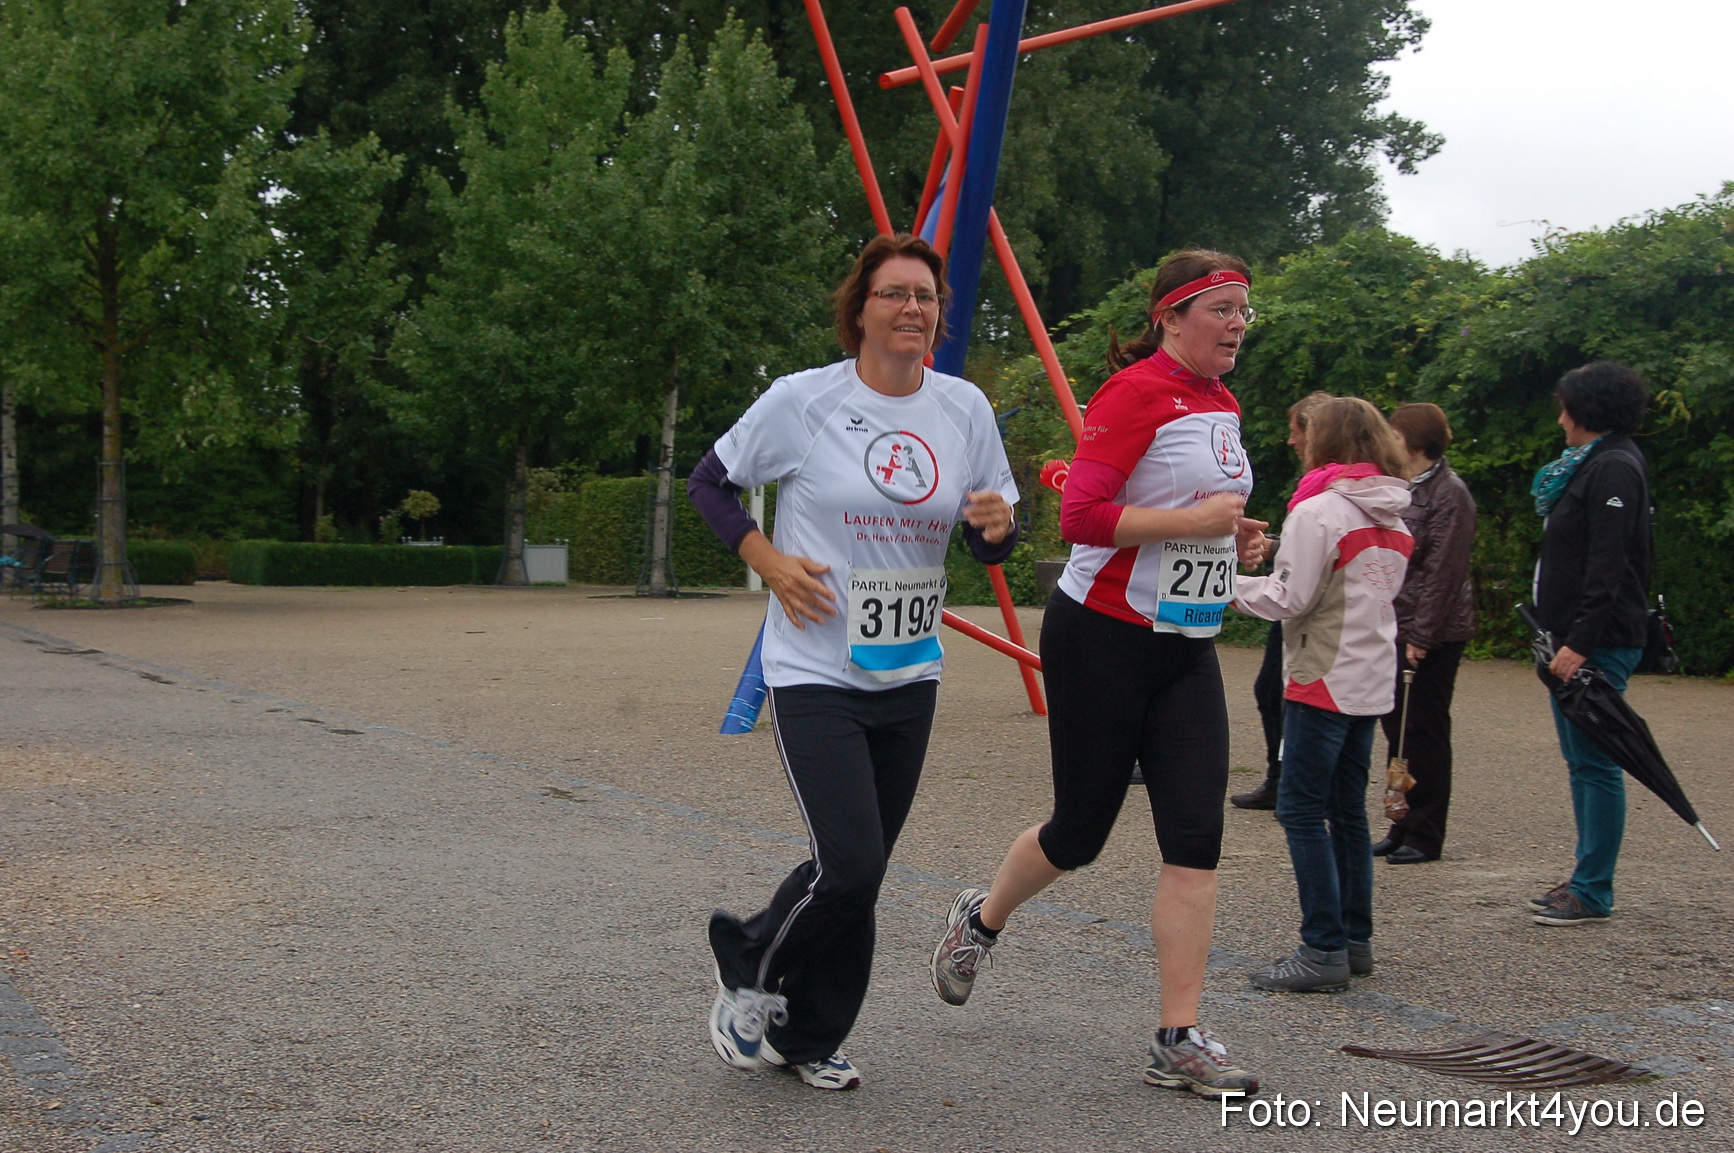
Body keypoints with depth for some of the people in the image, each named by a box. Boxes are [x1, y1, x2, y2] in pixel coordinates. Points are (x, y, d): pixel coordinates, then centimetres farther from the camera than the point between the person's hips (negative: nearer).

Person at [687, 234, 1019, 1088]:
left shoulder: (965, 408, 3)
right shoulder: (802, 400, -9)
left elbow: (990, 544, 10)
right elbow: (709, 483, 3)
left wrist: (996, 525, -13)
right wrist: (770, 563, -10)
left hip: (910, 676, 5)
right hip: (817, 673, -5)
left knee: (861, 874, 11)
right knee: (848, 867, -13)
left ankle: (808, 1038, 30)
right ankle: (749, 968, 17)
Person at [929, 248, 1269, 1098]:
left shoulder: (1223, 404, 13)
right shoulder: (1136, 392, -14)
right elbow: (1080, 516, -22)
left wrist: (1232, 541, 8)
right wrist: (1193, 521, -22)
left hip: (1186, 649, 7)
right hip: (1103, 639, -7)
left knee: (1196, 838, -3)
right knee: (1080, 833, 6)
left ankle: (1179, 1041, 3)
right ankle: (980, 920, 37)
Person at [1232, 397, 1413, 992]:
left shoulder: (1317, 511, -13)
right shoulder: (1394, 517, 11)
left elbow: (1289, 600, -15)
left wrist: (1233, 585, 0)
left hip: (1324, 680, -8)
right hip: (1373, 680, 8)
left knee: (1302, 809, -4)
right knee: (1348, 810, 15)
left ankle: (1324, 949, -6)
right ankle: (1355, 940, 19)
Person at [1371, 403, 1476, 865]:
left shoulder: (1449, 493, -12)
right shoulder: (1404, 489, 15)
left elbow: (1444, 572, -17)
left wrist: (1422, 636, -19)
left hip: (1433, 635, -8)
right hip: (1396, 629, 9)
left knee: (1424, 732, -1)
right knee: (1396, 727, 11)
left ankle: (1423, 836, 7)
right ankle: (1403, 827, 20)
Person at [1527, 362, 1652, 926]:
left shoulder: (1613, 469, -13)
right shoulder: (1590, 464, 18)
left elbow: (1607, 567, -20)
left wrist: (1580, 642, -23)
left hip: (1600, 642, -10)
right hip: (1577, 637, 10)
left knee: (1594, 762, -6)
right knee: (1581, 760, 13)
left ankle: (1593, 892, -2)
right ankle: (1586, 878, 19)